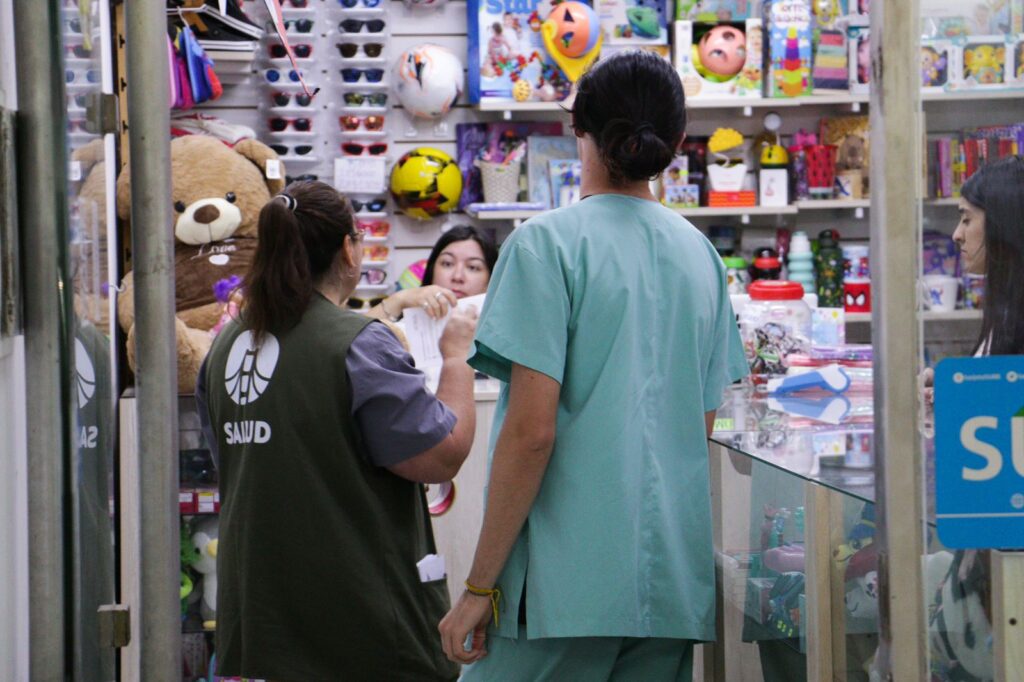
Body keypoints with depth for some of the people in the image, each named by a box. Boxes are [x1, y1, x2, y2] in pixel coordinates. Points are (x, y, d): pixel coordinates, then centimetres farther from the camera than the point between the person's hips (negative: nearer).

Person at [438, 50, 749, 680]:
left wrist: (480, 586, -8)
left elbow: (531, 431, -14)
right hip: (677, 581, 6)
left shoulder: (547, 243, -8)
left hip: (567, 581, -6)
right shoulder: (702, 255, 11)